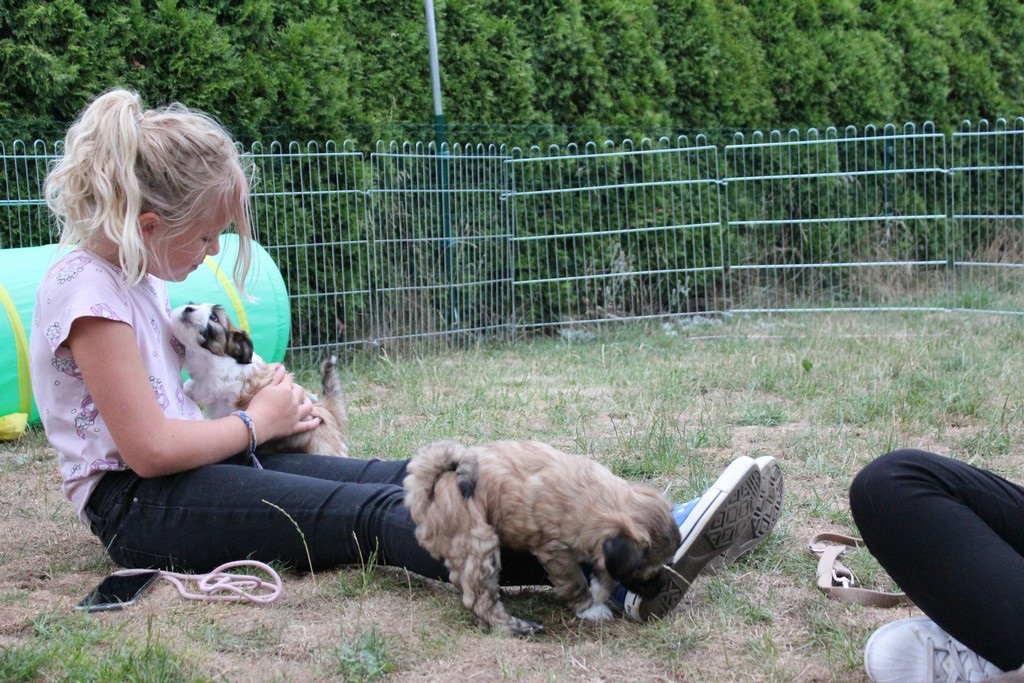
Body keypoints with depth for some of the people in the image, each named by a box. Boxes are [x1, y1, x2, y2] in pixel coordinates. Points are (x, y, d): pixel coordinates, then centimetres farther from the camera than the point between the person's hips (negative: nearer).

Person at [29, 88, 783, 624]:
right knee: (369, 512, -31)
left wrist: (264, 405, 7)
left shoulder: (131, 274, 16)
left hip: (196, 465, 9)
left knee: (411, 479, -12)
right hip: (137, 504, -9)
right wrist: (257, 422, -5)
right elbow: (148, 449, -19)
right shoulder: (86, 289, -14)